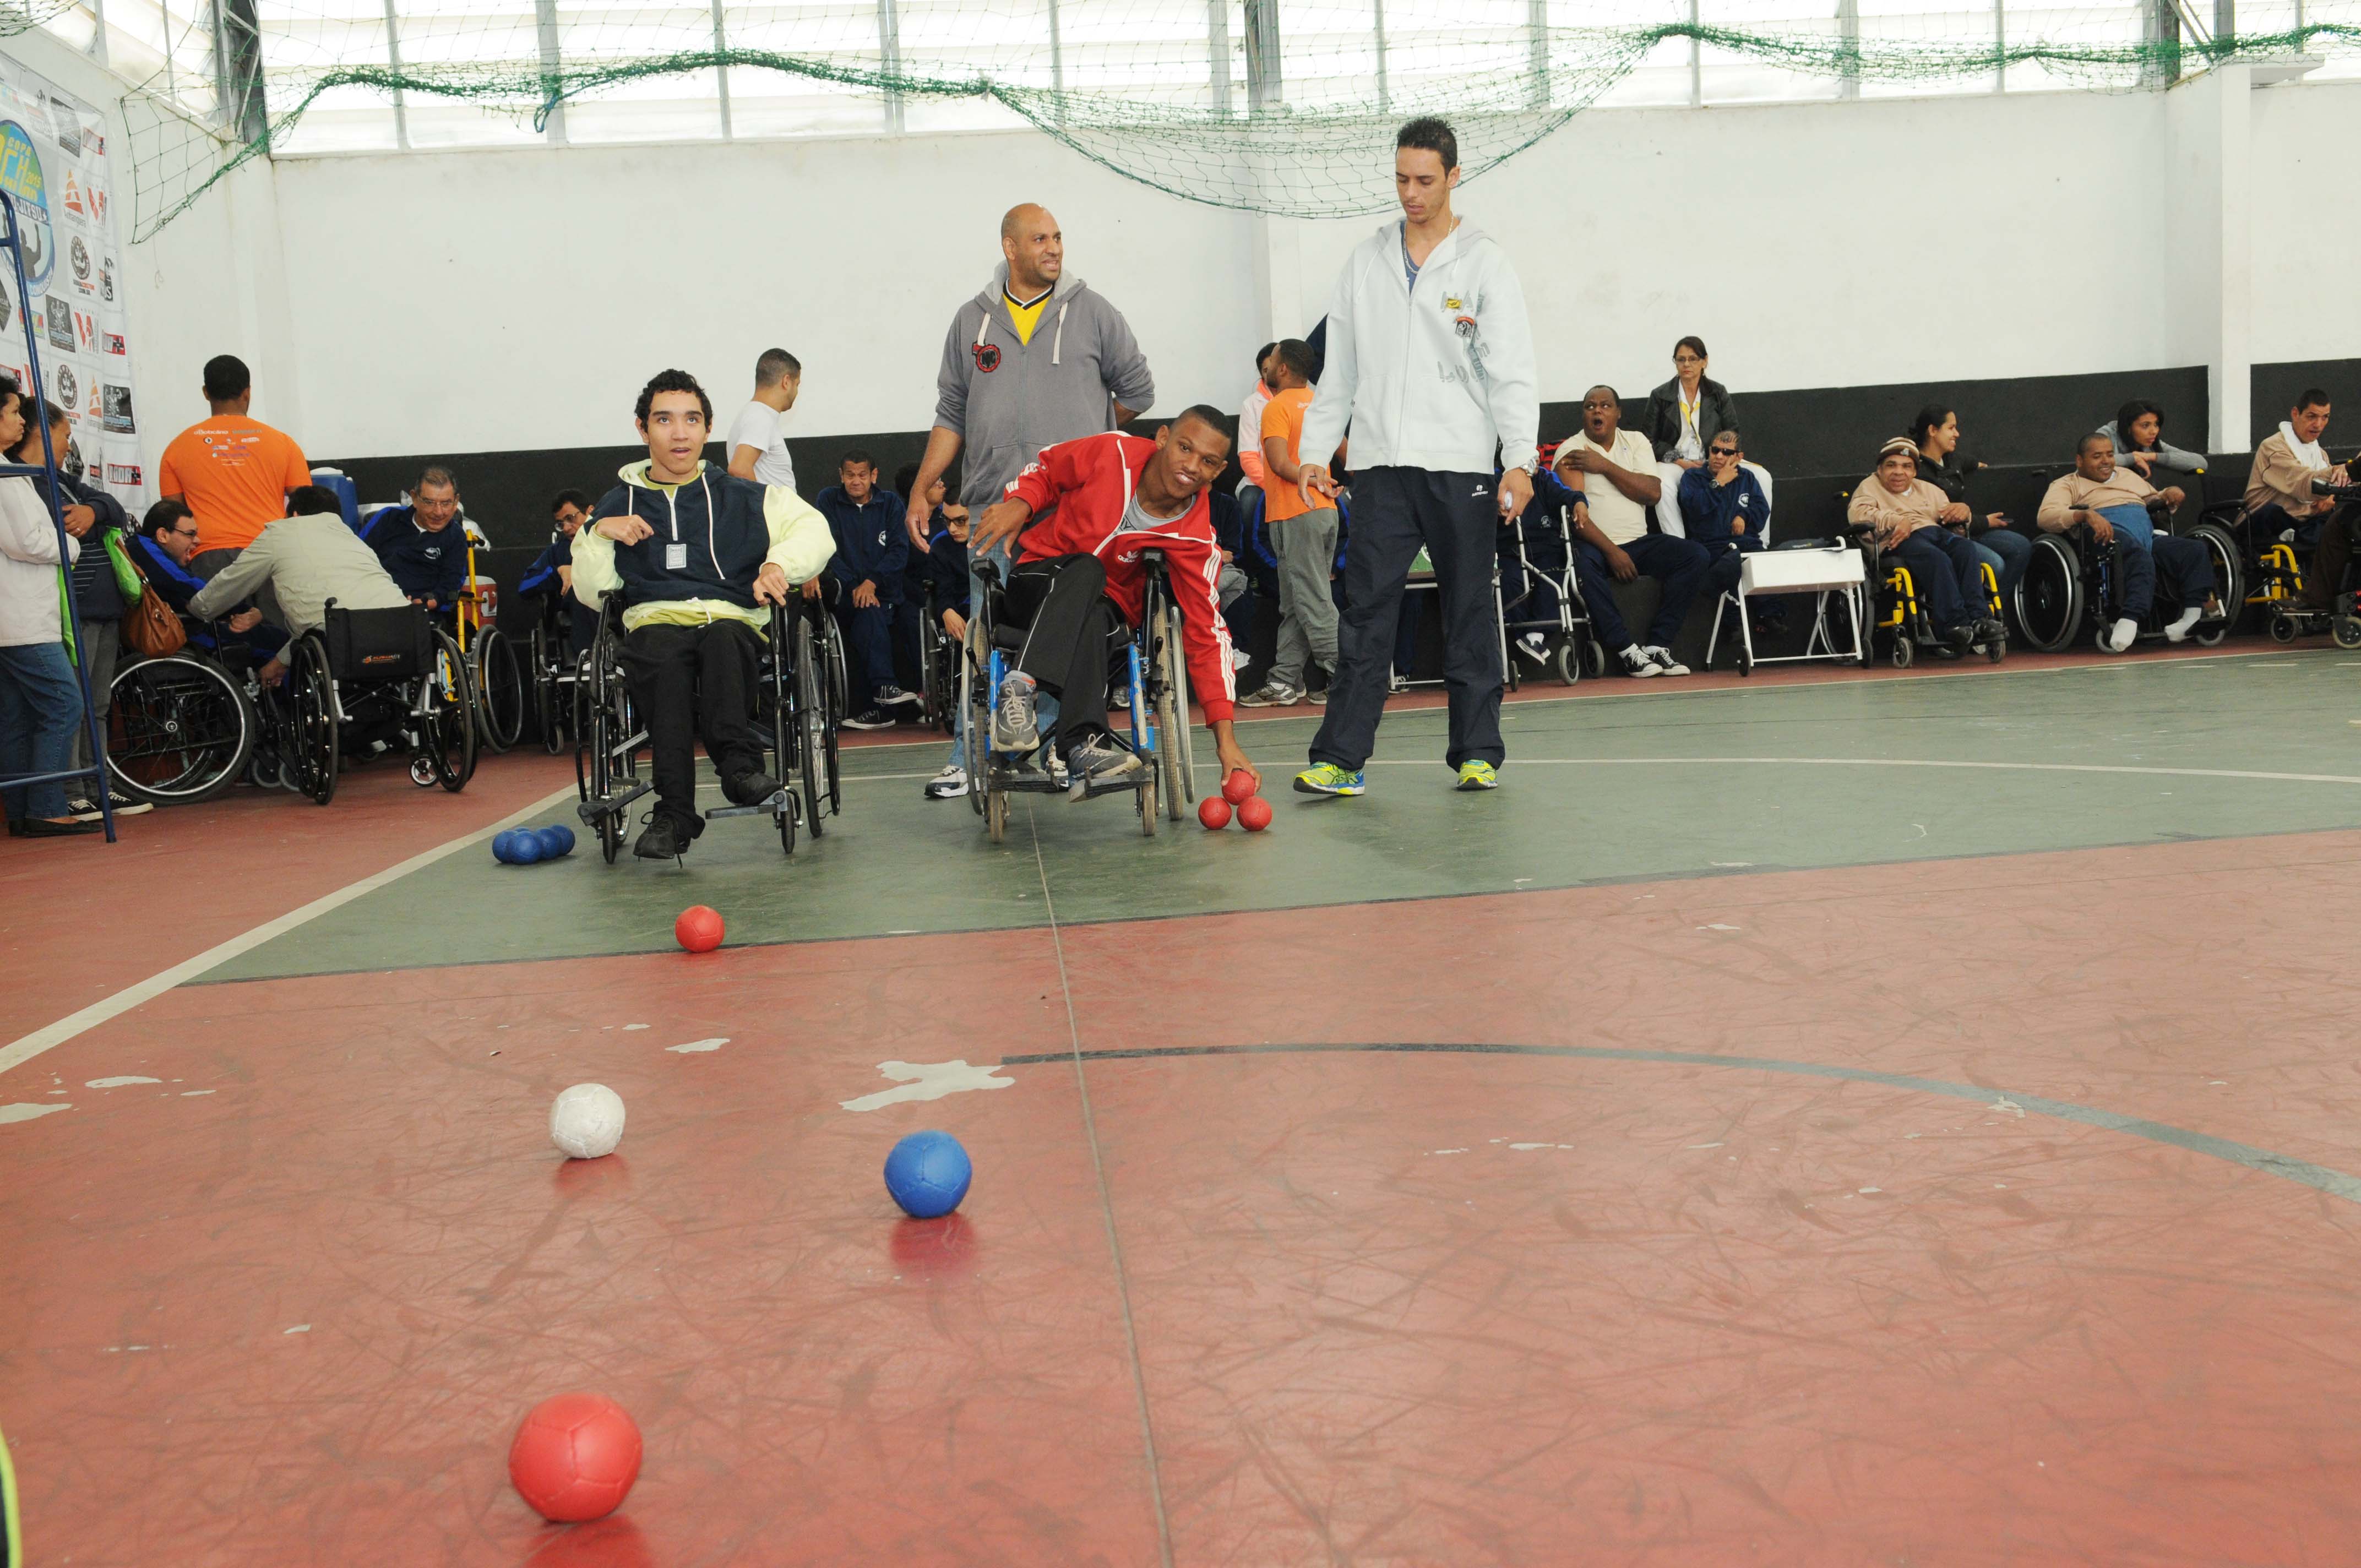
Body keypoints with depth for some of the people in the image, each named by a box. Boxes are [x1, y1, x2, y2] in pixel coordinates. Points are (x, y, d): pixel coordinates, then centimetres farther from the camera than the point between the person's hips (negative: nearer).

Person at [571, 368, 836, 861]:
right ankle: (674, 812, -45)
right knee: (665, 656, -37)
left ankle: (737, 764, -52)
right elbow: (589, 592, 20)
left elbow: (814, 530, 11)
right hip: (652, 622, 0)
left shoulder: (743, 497, 19)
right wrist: (598, 534, 2)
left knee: (721, 640, -38)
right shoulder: (617, 505, 23)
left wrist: (779, 564, -8)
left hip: (734, 620, 0)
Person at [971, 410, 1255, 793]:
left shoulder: (1195, 539, -13)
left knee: (1091, 619, -37)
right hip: (1036, 585, 0)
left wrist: (1226, 740, -19)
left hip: (1103, 608, 0)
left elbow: (1207, 633, -13)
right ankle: (1021, 687, -49)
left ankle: (1082, 748, -52)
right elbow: (1045, 470, 6)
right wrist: (1020, 504, -18)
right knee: (1084, 570, -35)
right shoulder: (1113, 453, -14)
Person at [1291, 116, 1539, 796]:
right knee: (1365, 610, -3)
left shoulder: (1483, 263, 2)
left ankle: (1477, 752, 13)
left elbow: (1511, 371, -6)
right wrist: (1314, 450, 9)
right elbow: (1339, 367, 16)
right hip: (1380, 464, 2)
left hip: (1462, 465, -2)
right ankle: (1340, 756, -3)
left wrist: (1520, 460, -18)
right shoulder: (1366, 260, 13)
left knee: (1470, 610, 4)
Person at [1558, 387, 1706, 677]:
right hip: (1595, 543, -4)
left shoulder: (1635, 441, 13)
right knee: (1582, 565, -39)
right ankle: (1627, 648, -32)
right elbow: (1575, 512, -12)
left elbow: (1653, 493, -2)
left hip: (1638, 542, 5)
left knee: (1696, 555, -18)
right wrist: (1611, 551, -22)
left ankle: (1658, 644, -21)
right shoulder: (1571, 450, -1)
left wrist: (1605, 466, -9)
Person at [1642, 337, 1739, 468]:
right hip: (1673, 466, -1)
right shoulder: (1659, 396, 4)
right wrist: (1679, 461, -11)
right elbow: (1650, 441, 3)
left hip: (1711, 465, 1)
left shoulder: (1719, 393, 9)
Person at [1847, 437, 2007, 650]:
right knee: (1937, 558, -36)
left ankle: (1977, 618, -36)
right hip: (1902, 541, -5)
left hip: (1936, 532, 5)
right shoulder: (1870, 487, 17)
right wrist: (1898, 521, -11)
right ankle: (1955, 623, -43)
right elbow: (1856, 513, -3)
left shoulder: (1928, 490, 33)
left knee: (1966, 549, -29)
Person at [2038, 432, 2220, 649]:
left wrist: (2169, 496, 15)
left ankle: (2195, 612, -28)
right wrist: (2086, 514, -20)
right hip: (2112, 534, -6)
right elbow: (2046, 517, -2)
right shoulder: (2068, 484, 18)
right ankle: (2130, 620, -53)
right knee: (2140, 558, -38)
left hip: (2149, 536, 6)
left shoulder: (2126, 475, 38)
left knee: (2196, 549, -20)